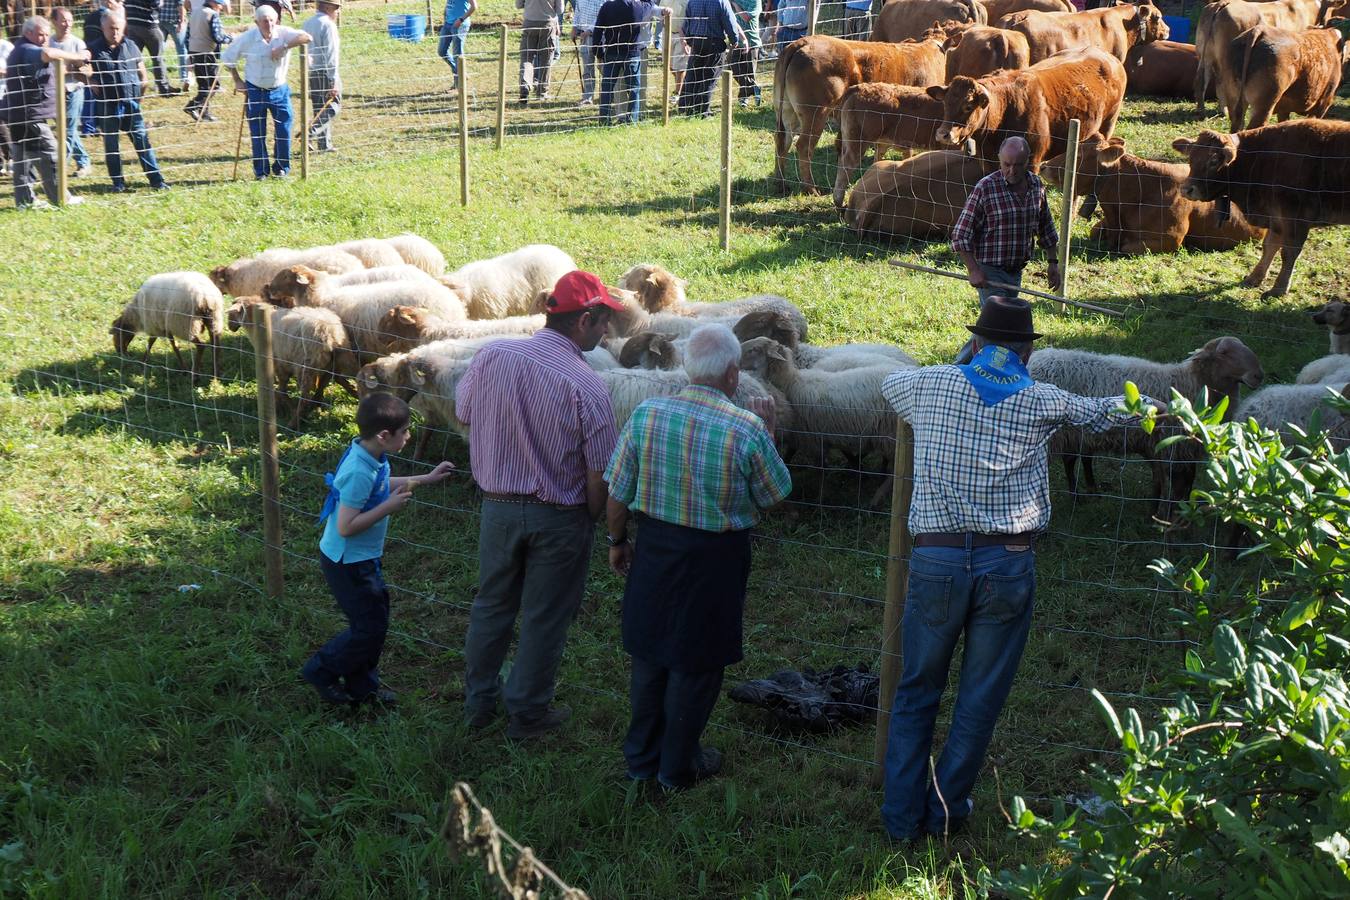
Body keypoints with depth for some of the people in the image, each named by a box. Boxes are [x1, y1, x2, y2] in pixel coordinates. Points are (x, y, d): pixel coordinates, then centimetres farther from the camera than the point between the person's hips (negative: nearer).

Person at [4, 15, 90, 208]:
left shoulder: (21, 51, 20)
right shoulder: (27, 50, -16)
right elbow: (48, 54, -37)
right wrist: (77, 57, -30)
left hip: (19, 114, 11)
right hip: (30, 115, -11)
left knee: (23, 157, 12)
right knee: (49, 155, -4)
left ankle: (25, 199, 16)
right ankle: (59, 197, 2)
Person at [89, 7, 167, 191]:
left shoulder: (130, 46, 6)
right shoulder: (95, 49, 0)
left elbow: (142, 72, 14)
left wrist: (141, 91, 7)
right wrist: (92, 83, -6)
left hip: (131, 102, 1)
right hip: (107, 105, -1)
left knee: (142, 140, 0)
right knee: (111, 144, 6)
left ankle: (156, 179, 3)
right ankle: (118, 182, 16)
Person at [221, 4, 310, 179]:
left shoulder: (283, 34, -13)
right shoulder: (248, 38, -11)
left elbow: (307, 37, -28)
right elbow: (227, 58, 2)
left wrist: (284, 47, -32)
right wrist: (237, 81, -1)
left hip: (279, 90, 0)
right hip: (255, 91, 0)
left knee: (284, 130, 1)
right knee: (257, 133, 4)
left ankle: (282, 168, 17)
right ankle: (261, 171, 15)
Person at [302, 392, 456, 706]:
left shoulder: (372, 457, -1)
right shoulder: (359, 472, -30)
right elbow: (346, 527, -29)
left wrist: (426, 479, 20)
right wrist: (390, 506, -26)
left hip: (363, 559, 10)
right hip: (348, 562, -10)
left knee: (376, 621, 17)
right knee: (369, 628, 1)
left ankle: (362, 685, 30)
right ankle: (321, 672, 18)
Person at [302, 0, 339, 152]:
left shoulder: (308, 24, 11)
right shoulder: (328, 25, -13)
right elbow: (331, 55, -17)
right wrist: (334, 82, -17)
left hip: (310, 72, 8)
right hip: (325, 72, -8)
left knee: (320, 109, 13)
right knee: (333, 106, 0)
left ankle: (324, 145, 14)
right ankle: (311, 133, -16)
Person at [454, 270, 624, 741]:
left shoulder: (490, 357, -10)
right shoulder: (586, 387, -22)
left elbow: (462, 415, 7)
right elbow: (599, 476, -17)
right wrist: (591, 518, 2)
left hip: (498, 505, 4)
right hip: (559, 519, -4)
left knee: (492, 605, 22)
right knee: (544, 618, 13)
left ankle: (478, 702, 36)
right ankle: (528, 714, 27)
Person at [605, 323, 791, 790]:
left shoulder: (645, 414, -8)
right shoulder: (747, 429, -17)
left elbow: (617, 494, -1)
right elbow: (775, 494, -1)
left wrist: (617, 541, 14)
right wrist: (767, 435, 9)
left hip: (655, 549, 3)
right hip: (715, 559, -3)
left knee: (649, 652, 18)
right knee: (696, 663, 11)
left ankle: (642, 756, 30)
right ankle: (678, 766, 23)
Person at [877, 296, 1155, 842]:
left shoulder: (928, 385, 3)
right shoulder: (1043, 403, 3)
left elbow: (888, 384, 26)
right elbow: (1102, 412, 22)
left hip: (936, 558, 1)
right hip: (1008, 565, 0)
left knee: (916, 694, 13)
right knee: (979, 702, 12)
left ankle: (903, 816, 13)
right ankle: (945, 812, 19)